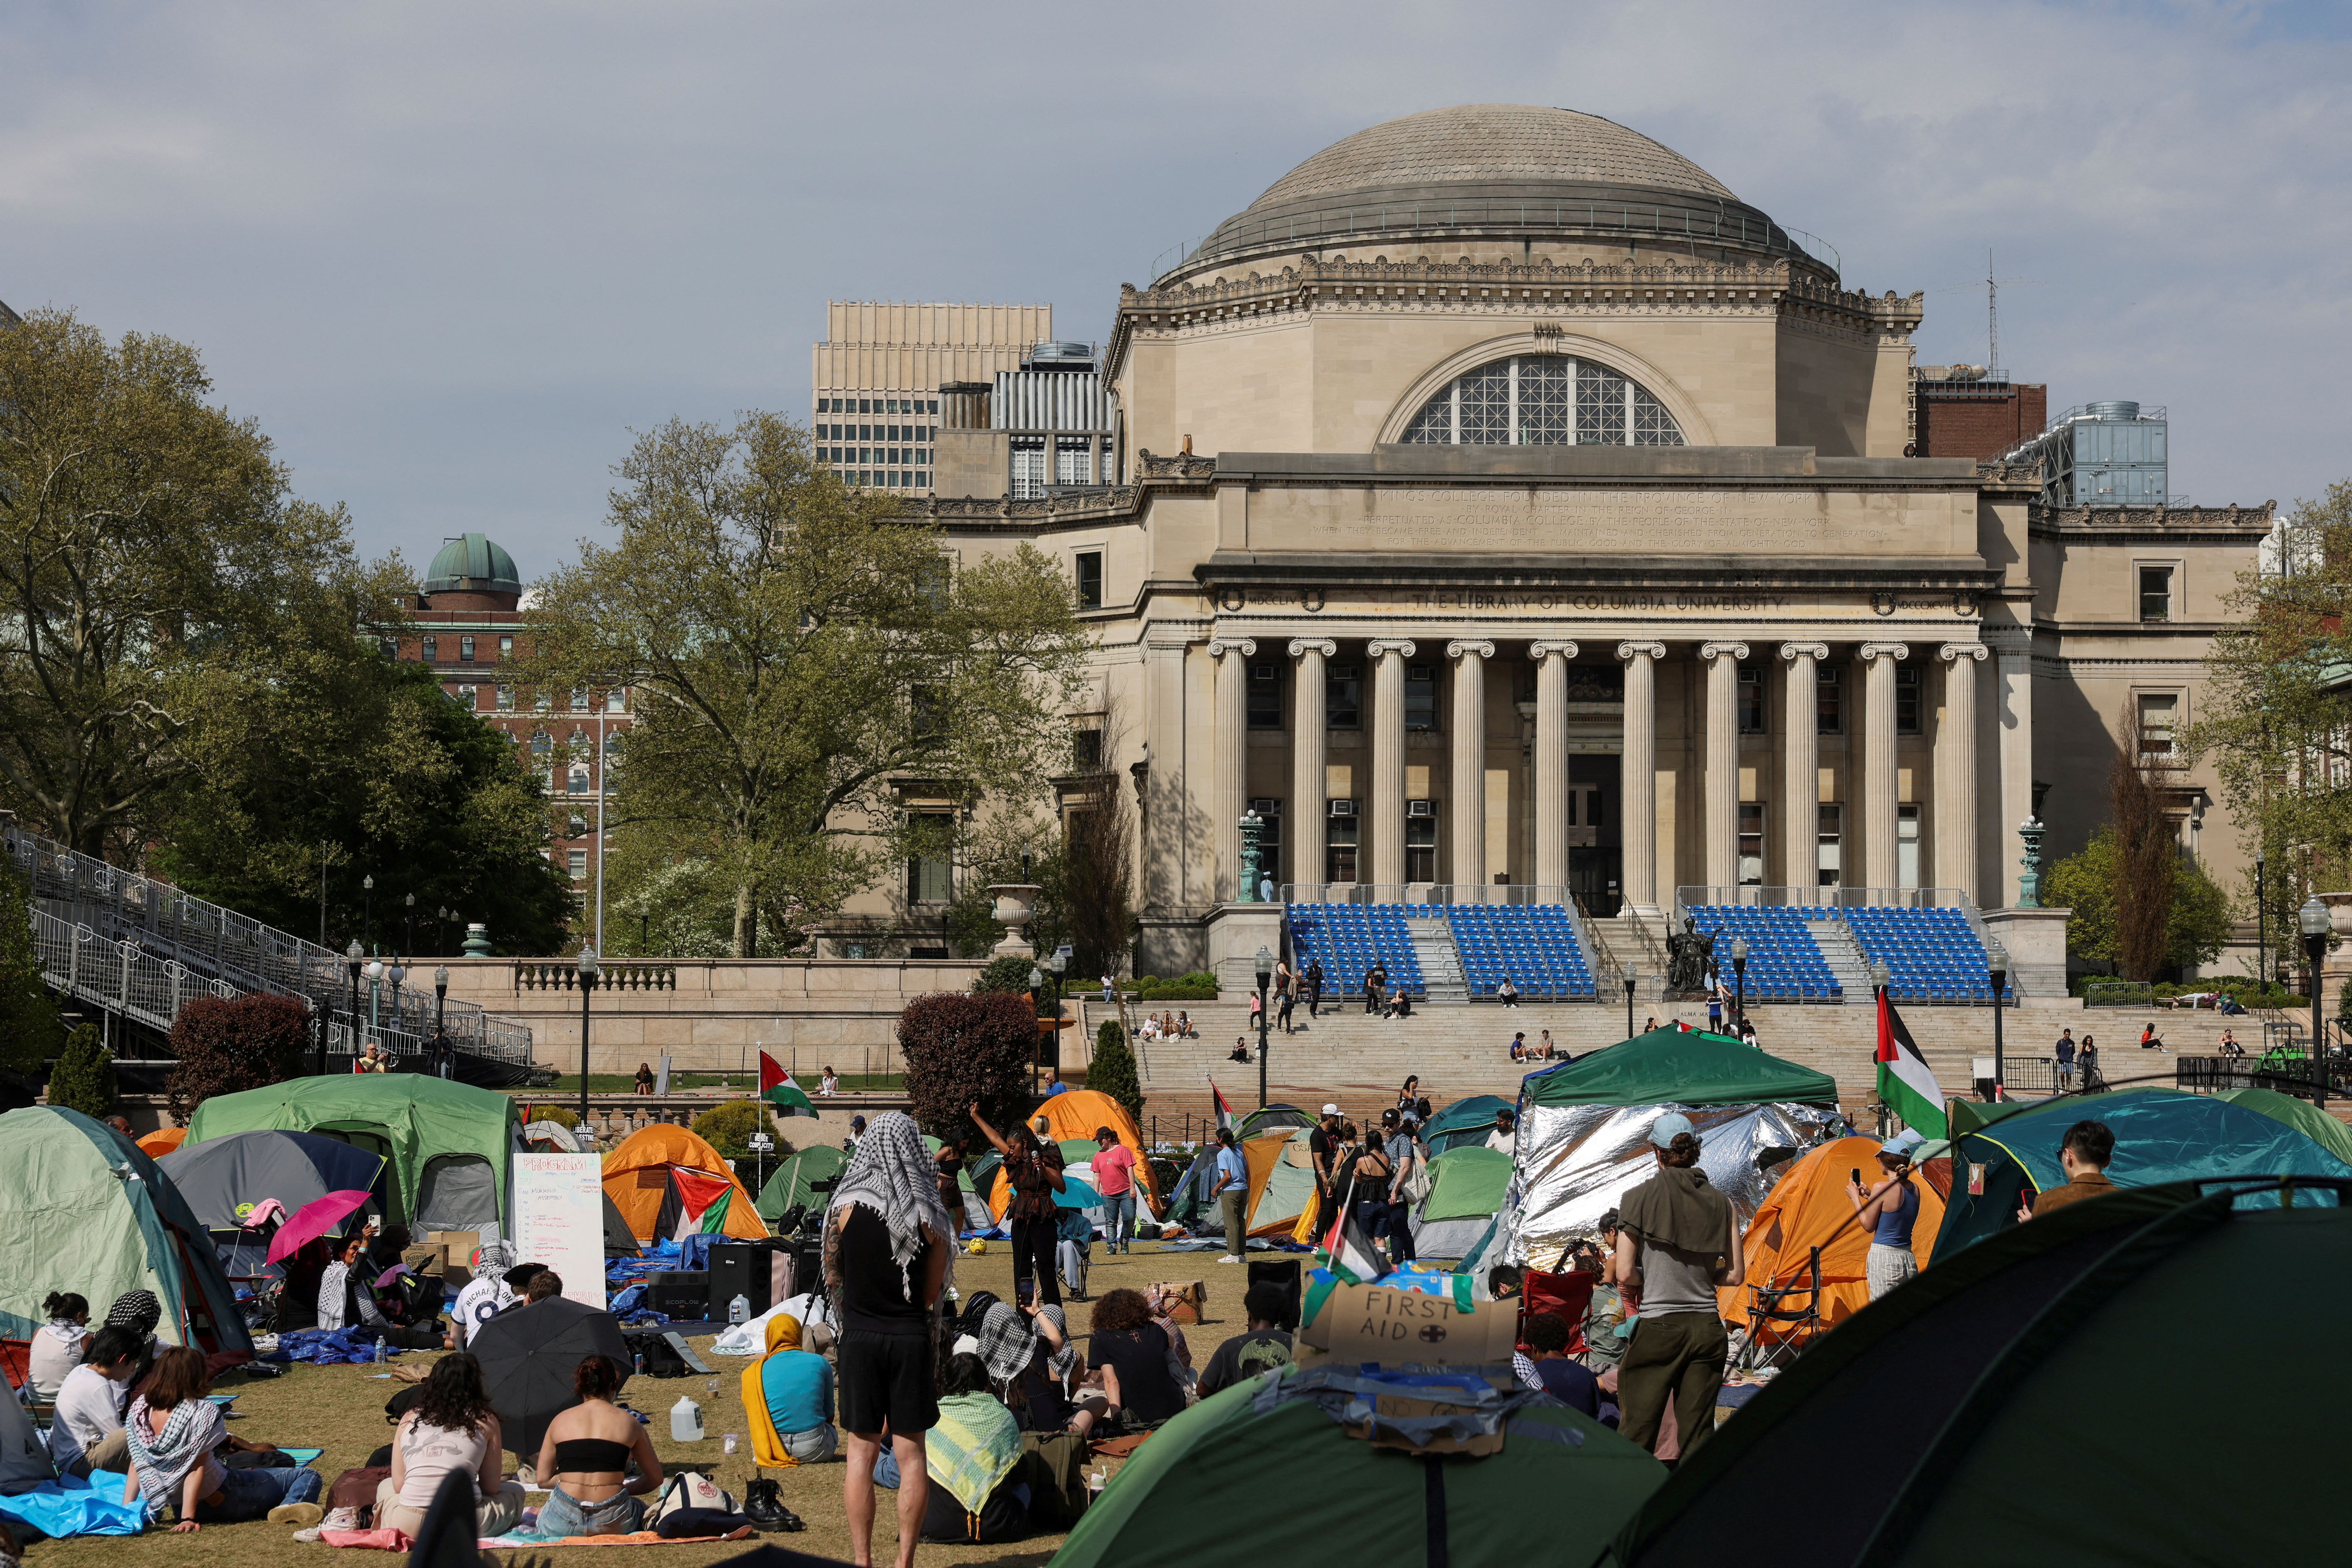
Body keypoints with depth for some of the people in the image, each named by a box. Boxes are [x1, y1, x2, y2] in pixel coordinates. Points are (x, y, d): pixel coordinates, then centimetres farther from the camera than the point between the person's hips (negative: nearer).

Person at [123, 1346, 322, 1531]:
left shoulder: (139, 1408, -7)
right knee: (308, 1477, -4)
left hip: (177, 1505, 7)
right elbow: (196, 1469, -25)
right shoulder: (203, 1412, -24)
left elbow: (136, 1466, -2)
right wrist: (188, 1518, -25)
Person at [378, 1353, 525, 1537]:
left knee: (385, 1486, 37)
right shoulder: (485, 1420, 5)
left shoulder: (409, 1419, 12)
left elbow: (398, 1484, 13)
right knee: (515, 1491, 27)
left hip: (409, 1527, 3)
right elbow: (491, 1487, 7)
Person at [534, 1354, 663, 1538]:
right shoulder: (628, 1422, 6)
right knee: (640, 1506, 31)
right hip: (613, 1523, -2)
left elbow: (543, 1479, 11)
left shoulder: (560, 1421, 7)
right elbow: (655, 1479, 13)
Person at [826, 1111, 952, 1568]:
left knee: (862, 1452, 4)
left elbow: (833, 1278, 5)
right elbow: (932, 1293, 2)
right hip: (912, 1337, 1)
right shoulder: (930, 1216, -4)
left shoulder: (848, 1207, -6)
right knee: (910, 1452, 6)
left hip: (860, 1337, -1)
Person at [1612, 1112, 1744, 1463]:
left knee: (1636, 1433, 2)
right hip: (1707, 1327, 3)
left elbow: (1625, 1274, -8)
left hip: (1657, 1328, -3)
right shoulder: (1720, 1203, 5)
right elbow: (1736, 1275, 8)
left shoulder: (1639, 1199, -5)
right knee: (1698, 1434, 6)